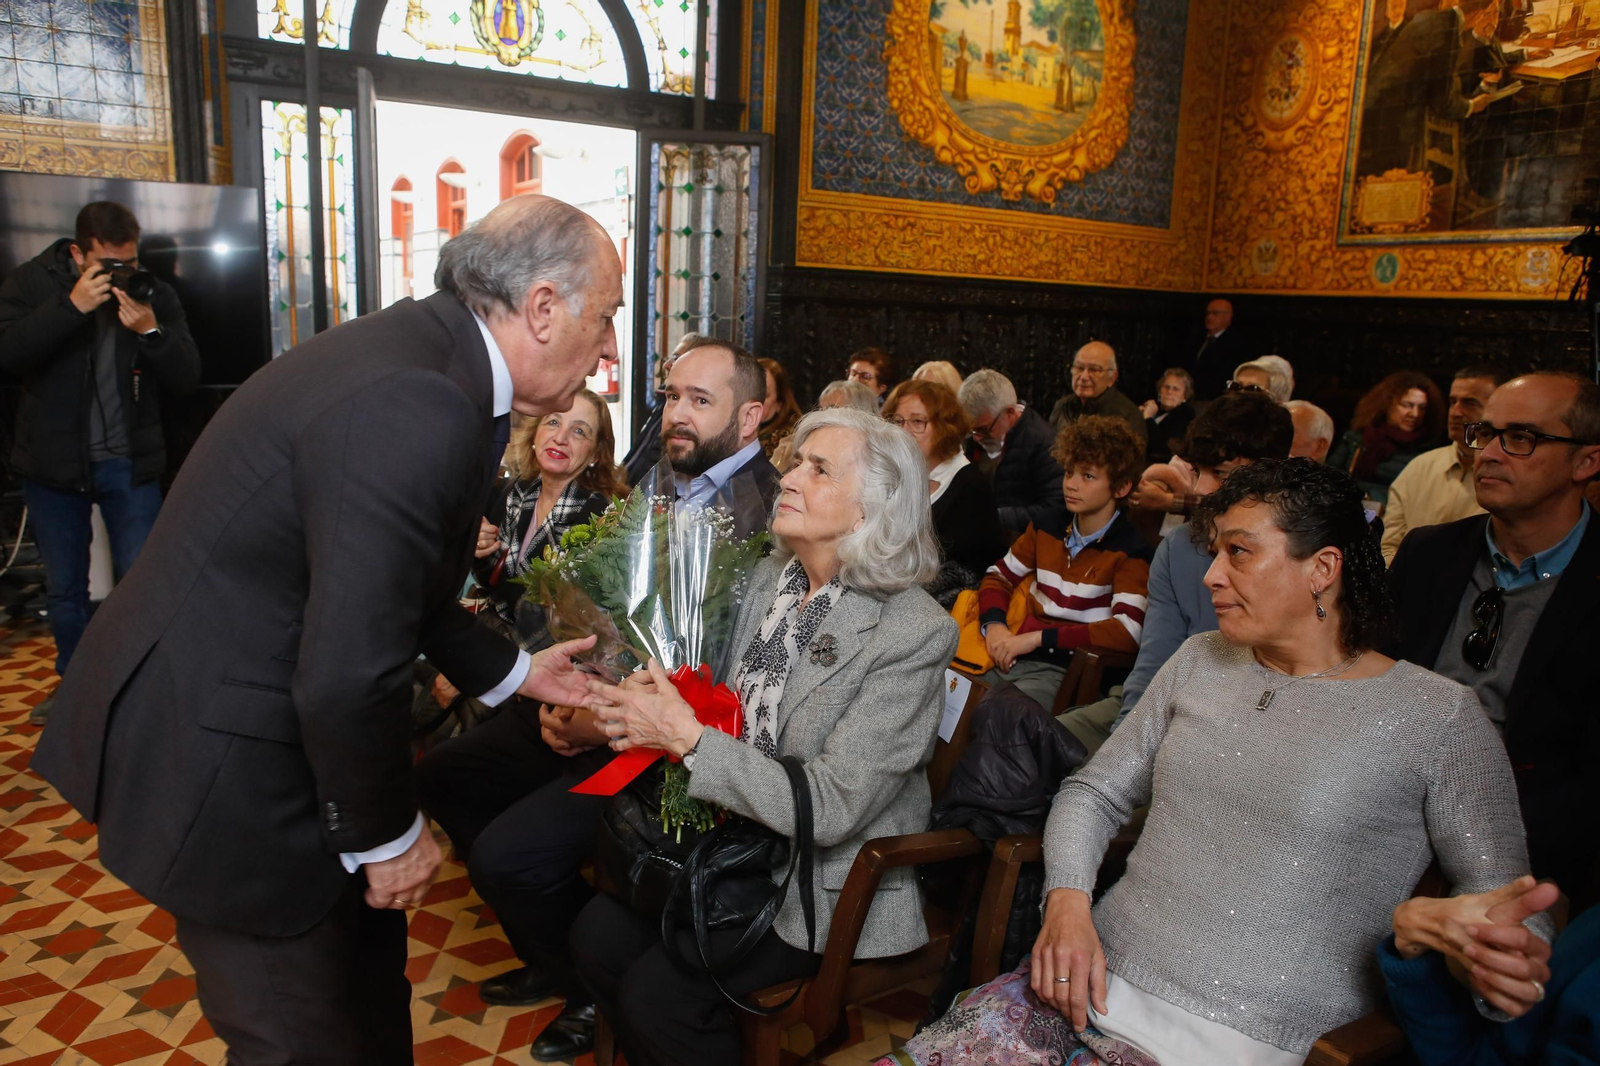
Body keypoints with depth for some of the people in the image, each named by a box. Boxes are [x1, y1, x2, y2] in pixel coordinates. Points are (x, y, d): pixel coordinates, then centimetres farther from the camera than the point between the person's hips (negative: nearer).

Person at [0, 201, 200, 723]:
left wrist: (152, 333, -22)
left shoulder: (156, 296, -2)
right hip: (53, 462, 1)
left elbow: (187, 378, -7)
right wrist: (70, 307, -25)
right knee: (64, 588, 12)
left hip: (130, 464, -1)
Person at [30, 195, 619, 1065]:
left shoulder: (421, 347, 2)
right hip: (214, 767, -10)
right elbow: (347, 679, -29)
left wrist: (510, 670, 19)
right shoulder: (417, 409, -30)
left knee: (365, 965, 25)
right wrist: (387, 834, -12)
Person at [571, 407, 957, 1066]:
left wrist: (688, 738, -26)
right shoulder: (768, 579, -1)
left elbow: (830, 810, -24)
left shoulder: (914, 631, -22)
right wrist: (643, 713, -12)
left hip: (831, 881, -6)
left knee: (657, 989, -14)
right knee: (597, 935, -4)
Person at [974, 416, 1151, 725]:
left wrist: (1038, 637, -19)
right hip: (1010, 657, 6)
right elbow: (998, 577, 20)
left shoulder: (1129, 552, -4)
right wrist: (994, 625, -3)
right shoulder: (1048, 528, 15)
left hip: (1062, 670, -6)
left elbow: (1128, 630, -17)